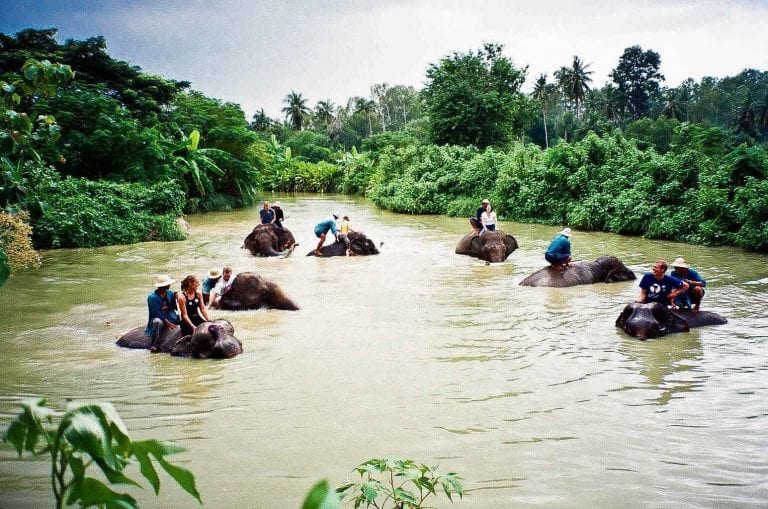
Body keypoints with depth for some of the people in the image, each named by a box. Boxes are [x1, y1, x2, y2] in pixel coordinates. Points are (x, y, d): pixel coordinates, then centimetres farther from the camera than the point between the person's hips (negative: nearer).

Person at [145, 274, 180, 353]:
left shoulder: (170, 293, 3)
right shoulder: (152, 297, -13)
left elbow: (175, 307, 5)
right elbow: (157, 313, -16)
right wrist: (168, 323, -22)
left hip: (170, 318, 6)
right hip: (158, 318, -6)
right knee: (157, 322, -39)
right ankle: (153, 346, -31)